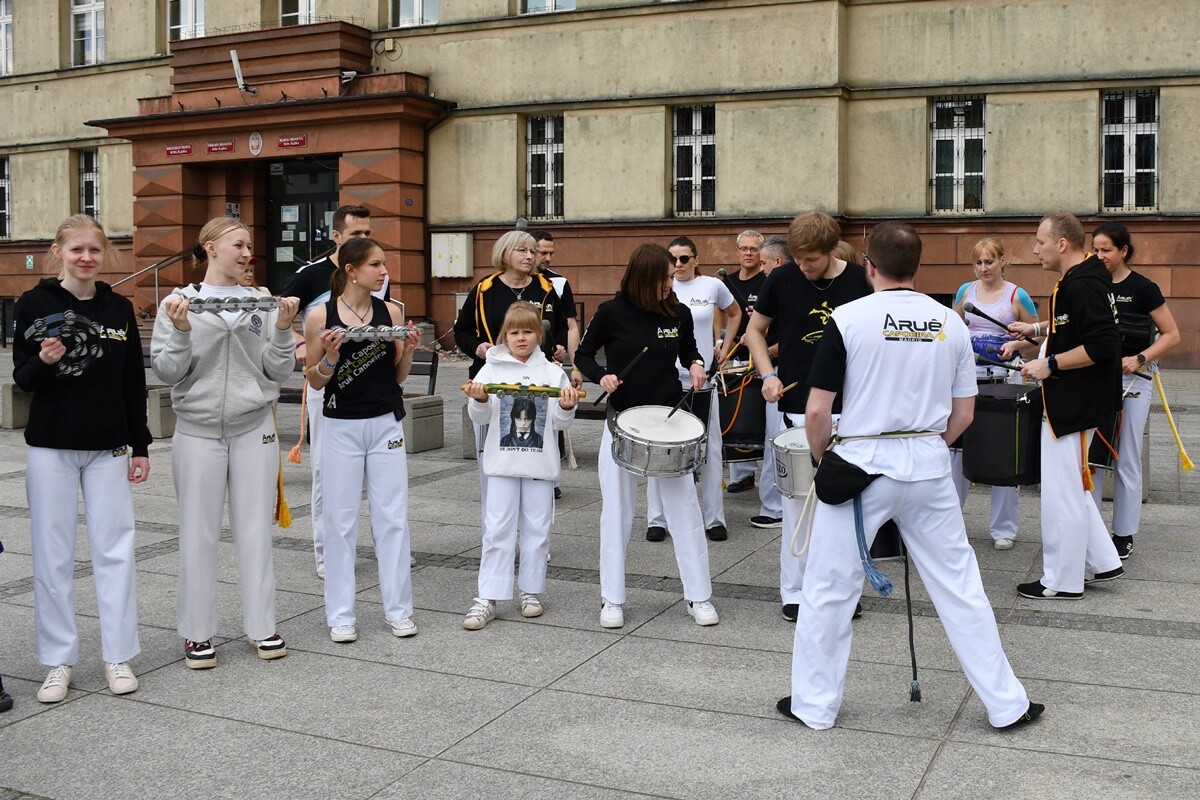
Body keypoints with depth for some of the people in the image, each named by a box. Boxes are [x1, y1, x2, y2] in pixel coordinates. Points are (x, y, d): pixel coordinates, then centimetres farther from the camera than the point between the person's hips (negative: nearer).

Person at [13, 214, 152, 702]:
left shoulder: (119, 309, 6)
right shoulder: (36, 304, -1)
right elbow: (22, 379, 0)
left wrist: (140, 446, 7)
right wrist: (44, 361, -22)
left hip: (108, 448, 2)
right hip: (50, 447, -1)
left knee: (114, 550, 2)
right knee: (52, 555, 3)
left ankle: (119, 656, 13)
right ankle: (59, 661, 14)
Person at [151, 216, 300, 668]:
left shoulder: (264, 303, 5)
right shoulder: (180, 302, 0)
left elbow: (278, 372, 4)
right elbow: (166, 372, -2)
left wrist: (283, 329, -10)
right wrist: (181, 331, -17)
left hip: (254, 429, 2)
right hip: (198, 431, -1)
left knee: (255, 529, 7)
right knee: (199, 533, 4)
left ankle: (261, 626, 18)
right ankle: (197, 632, 16)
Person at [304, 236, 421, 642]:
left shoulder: (391, 311, 2)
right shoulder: (321, 316, -6)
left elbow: (399, 375, 9)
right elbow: (315, 380, 1)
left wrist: (409, 349, -10)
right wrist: (329, 357, -18)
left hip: (386, 423, 2)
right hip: (341, 426, -2)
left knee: (393, 517, 5)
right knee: (341, 520, 5)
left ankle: (398, 609, 16)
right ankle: (340, 614, 16)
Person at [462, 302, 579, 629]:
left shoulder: (552, 372, 4)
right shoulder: (492, 369, 2)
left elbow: (561, 423, 5)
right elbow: (480, 417, 2)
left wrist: (567, 407, -15)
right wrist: (479, 400, -17)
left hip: (541, 464, 1)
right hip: (502, 463, -1)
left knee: (537, 528, 8)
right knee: (497, 529, -1)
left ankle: (531, 591, 22)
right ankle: (488, 598, 3)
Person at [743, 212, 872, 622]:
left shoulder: (860, 280, -3)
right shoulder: (782, 279, -3)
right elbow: (754, 330, 10)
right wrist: (768, 375, -5)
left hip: (848, 409, 1)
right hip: (796, 409, -1)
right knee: (798, 502, 2)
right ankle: (795, 592, 12)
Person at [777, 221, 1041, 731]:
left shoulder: (848, 318, -9)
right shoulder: (951, 324, 3)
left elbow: (817, 411, -10)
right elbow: (963, 413, 7)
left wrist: (821, 458, 7)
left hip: (861, 463, -3)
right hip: (929, 466, 4)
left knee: (829, 590, 9)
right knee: (959, 585, 13)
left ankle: (814, 705, 20)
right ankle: (1006, 704, 22)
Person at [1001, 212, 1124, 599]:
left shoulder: (1082, 286, -21)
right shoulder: (1081, 279, 12)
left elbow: (1101, 346, -28)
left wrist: (1050, 365, -22)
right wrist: (1037, 334, 18)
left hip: (1074, 404, -11)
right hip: (1070, 402, 11)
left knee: (1061, 490, -1)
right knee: (1071, 486, 20)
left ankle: (1062, 581, 10)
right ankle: (1103, 562, 28)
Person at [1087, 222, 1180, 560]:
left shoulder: (1142, 288, -6)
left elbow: (1172, 335, -3)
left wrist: (1140, 359, -17)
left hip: (1132, 380, -4)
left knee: (1126, 461, 3)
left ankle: (1124, 535, 12)